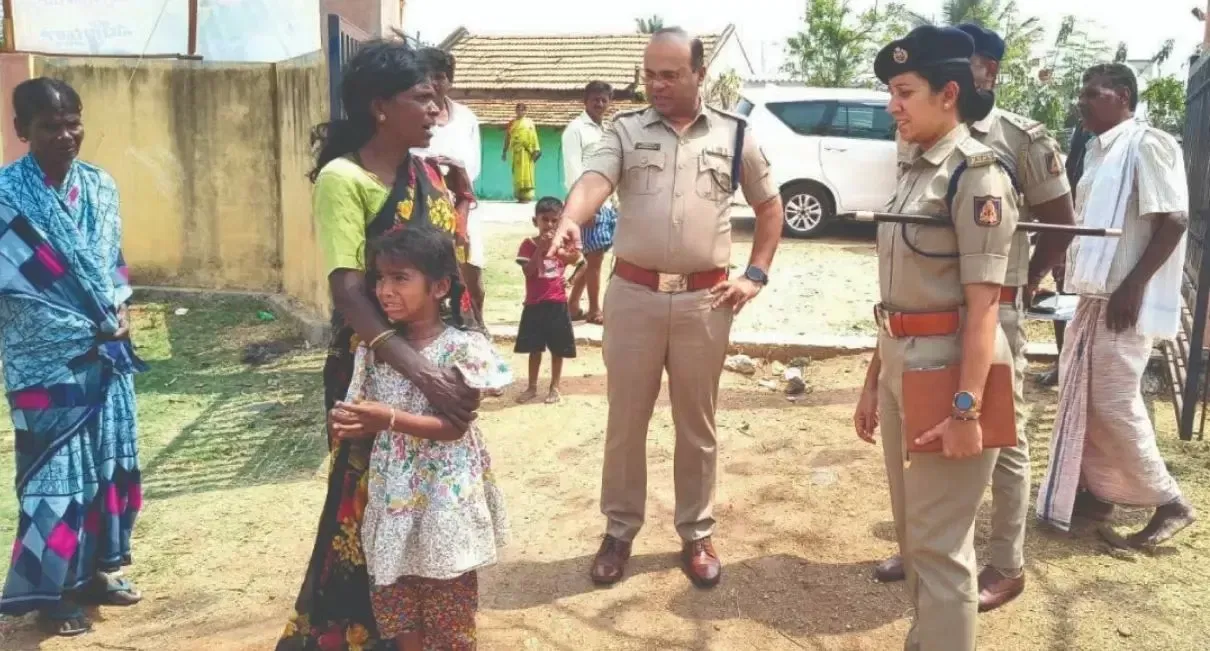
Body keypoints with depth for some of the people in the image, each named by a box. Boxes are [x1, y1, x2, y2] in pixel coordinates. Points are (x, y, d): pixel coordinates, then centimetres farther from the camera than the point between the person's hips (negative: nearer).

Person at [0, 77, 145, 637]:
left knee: (108, 461, 13)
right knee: (56, 470, 1)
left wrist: (120, 308, -4)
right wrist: (93, 325, -13)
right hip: (48, 361, -6)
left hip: (106, 354, 6)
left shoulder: (99, 185, 5)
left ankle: (94, 570, 30)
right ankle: (50, 592, 17)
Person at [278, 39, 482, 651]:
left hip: (441, 359, 6)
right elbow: (347, 290, -25)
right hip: (376, 366, -6)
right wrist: (419, 369, -36)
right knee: (371, 500, 4)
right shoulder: (343, 178, -15)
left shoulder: (430, 171, 6)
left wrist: (461, 196, -1)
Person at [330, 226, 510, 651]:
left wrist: (389, 419, -29)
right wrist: (350, 424, -18)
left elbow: (454, 427, -18)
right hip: (393, 496, 5)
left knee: (448, 610, 9)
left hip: (444, 499, -5)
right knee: (394, 606, 15)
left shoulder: (460, 347, -15)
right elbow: (365, 413, 6)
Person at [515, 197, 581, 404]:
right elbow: (528, 271, -16)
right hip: (534, 304, -1)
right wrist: (541, 248, -22)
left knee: (558, 349, 7)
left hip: (557, 304, 1)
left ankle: (554, 388, 19)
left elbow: (577, 261, 6)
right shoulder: (529, 244, -5)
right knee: (534, 348, 9)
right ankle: (532, 387, 21)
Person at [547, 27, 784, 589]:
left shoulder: (734, 134, 5)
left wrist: (756, 274, 4)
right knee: (625, 421, 9)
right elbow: (593, 182, -16)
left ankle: (696, 536, 28)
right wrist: (569, 222, -39)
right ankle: (619, 532, 27)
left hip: (704, 300, 1)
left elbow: (769, 206, 15)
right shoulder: (625, 130, 2)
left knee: (696, 425, 12)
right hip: (633, 294, 0)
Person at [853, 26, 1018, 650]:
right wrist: (874, 381, 17)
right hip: (903, 366, 9)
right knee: (911, 530, 19)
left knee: (939, 540, 0)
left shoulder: (975, 173, -13)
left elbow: (983, 302, -18)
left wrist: (967, 405, -22)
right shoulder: (915, 170, 12)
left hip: (948, 368, -9)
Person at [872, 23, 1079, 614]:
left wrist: (1023, 283, 5)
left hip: (993, 309, -5)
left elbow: (1061, 223, -1)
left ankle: (1006, 567, 18)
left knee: (1001, 438, 5)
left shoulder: (1023, 139, -7)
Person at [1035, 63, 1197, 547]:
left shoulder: (1147, 145, -12)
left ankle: (1169, 502, 7)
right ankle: (1095, 492, 24)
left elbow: (1174, 220, -18)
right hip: (1094, 294, 9)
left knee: (1114, 403, -6)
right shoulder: (1100, 152, 14)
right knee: (1081, 397, 12)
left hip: (1124, 298, -9)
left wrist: (1134, 286, -22)